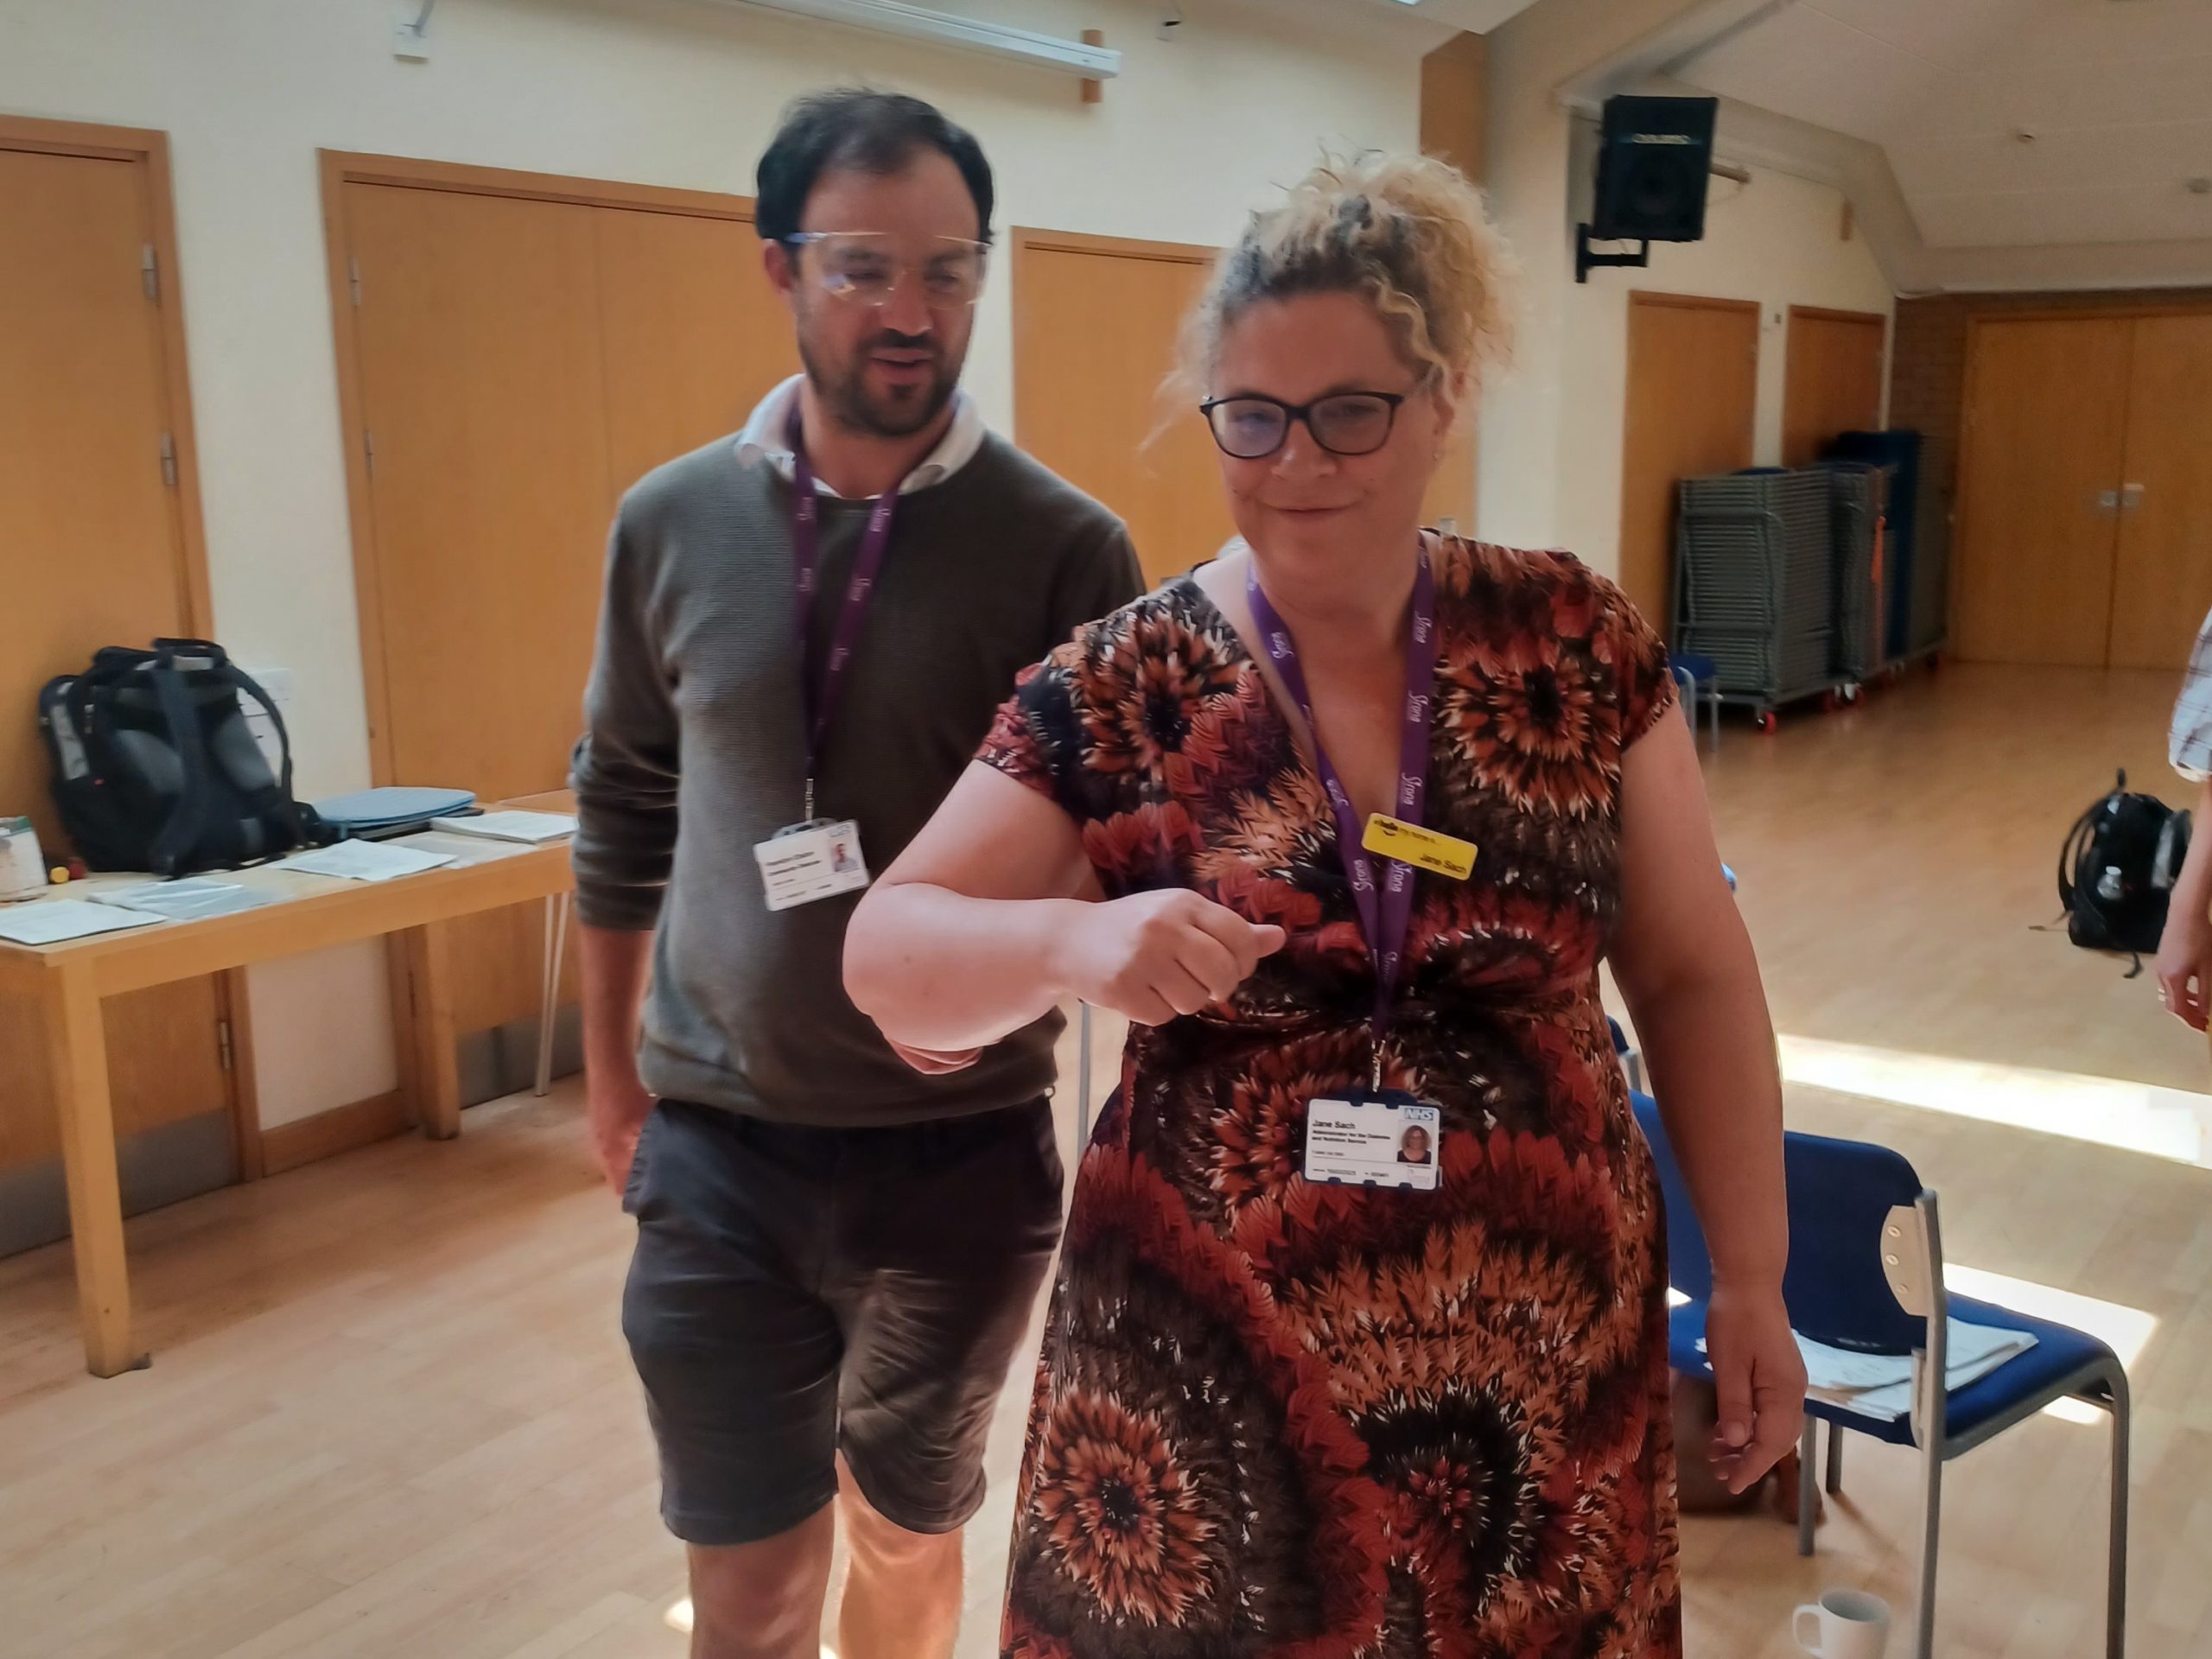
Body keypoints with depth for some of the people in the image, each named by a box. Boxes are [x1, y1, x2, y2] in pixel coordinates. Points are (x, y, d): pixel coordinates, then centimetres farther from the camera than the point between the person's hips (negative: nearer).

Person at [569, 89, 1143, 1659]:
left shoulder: (1065, 546, -11)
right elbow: (625, 809, 10)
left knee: (909, 1527, 19)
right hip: (715, 1146, 2)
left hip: (958, 1150, -1)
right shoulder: (673, 521, -1)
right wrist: (612, 1066, 15)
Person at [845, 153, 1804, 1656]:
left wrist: (1752, 1280, 3)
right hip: (1216, 1382, -1)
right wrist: (1074, 941, -28)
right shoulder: (1123, 687, -8)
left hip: (1548, 1363, 2)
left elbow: (1694, 976, 3)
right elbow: (887, 953, -8)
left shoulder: (1575, 644, -4)